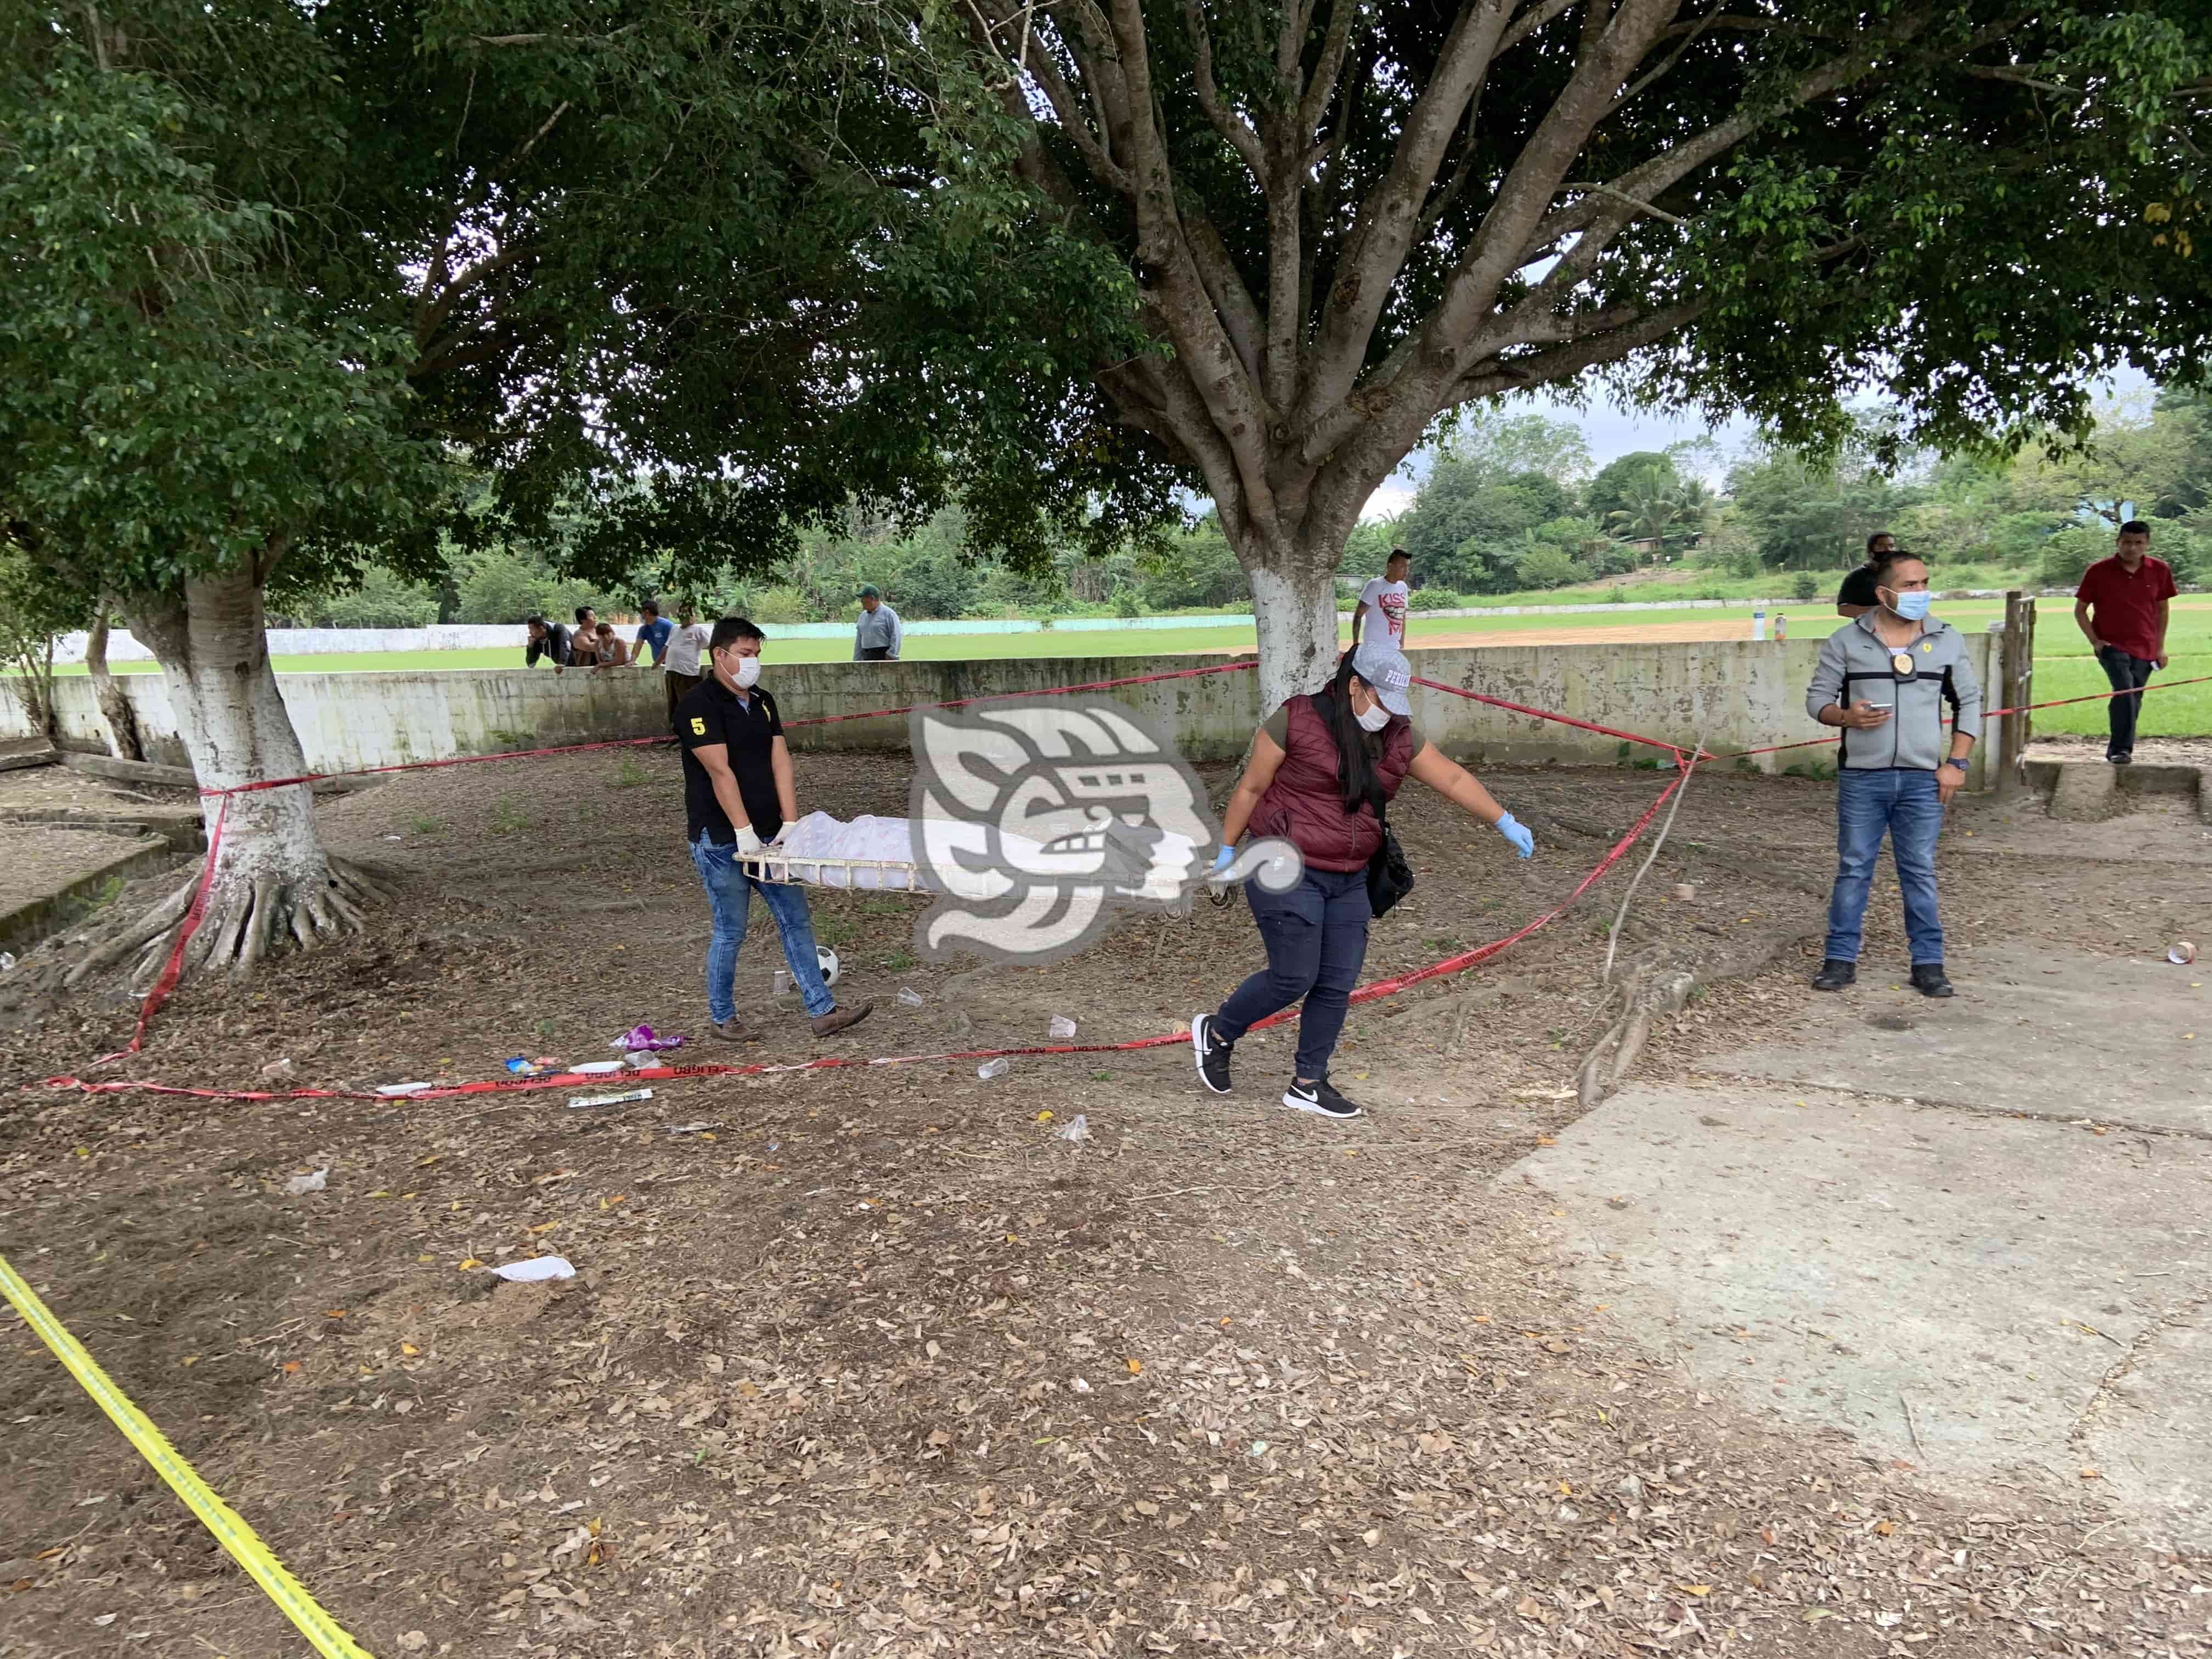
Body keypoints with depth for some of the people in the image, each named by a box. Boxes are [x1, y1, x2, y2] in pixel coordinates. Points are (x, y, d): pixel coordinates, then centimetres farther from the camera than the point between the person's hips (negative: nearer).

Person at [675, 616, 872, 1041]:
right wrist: (744, 832, -23)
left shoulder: (763, 703, 10)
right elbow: (720, 771, -19)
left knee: (796, 921, 6)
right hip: (722, 843, -7)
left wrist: (790, 824, -6)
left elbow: (780, 763, 3)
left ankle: (823, 1012, 11)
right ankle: (723, 1018, 21)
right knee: (730, 932, 2)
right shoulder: (699, 707, -12)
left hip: (768, 839, 7)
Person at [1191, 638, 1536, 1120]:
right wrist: (1226, 848, -2)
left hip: (1348, 881, 7)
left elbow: (1452, 778, 8)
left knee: (1338, 983, 6)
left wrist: (1504, 822, 1)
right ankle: (1217, 1032, 20)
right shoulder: (1296, 720, -12)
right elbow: (1252, 787, -6)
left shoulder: (1398, 736, 5)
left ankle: (1308, 1084, 19)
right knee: (1294, 977, -6)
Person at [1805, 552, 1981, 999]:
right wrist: (1846, 716, -18)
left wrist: (1956, 763, 1)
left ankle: (1928, 964, 14)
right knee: (1853, 869, 5)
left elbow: (1969, 702, 10)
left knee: (1920, 872, 6)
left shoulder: (1948, 640, 5)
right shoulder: (1846, 641, 0)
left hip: (1923, 779, 1)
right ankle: (1840, 959, 12)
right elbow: (1817, 698, 4)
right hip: (1861, 777, -1)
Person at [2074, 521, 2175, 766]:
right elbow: (2080, 610, 2)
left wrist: (2160, 646, 10)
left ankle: (2116, 748, 26)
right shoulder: (2098, 571, -7)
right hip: (2112, 645, -4)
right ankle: (2122, 749, -18)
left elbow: (2162, 609, 12)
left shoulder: (2160, 570, 1)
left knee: (2133, 700, 11)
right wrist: (2095, 641, -7)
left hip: (2145, 649, 4)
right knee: (2125, 691, -22)